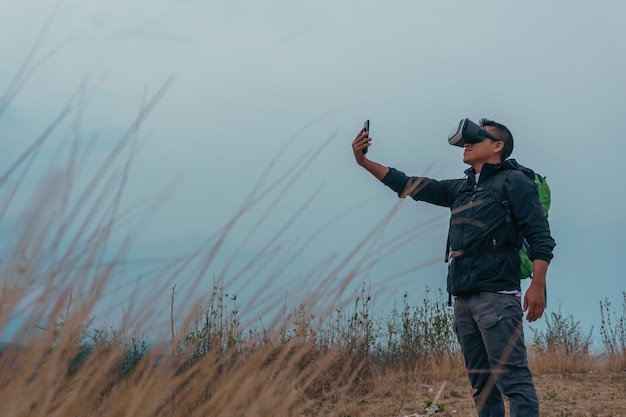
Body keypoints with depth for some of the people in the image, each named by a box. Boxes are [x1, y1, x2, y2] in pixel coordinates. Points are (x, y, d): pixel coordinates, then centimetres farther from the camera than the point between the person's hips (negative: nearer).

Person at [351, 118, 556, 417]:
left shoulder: (513, 182, 1)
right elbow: (413, 187, 24)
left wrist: (537, 286, -18)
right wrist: (365, 162, 17)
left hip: (497, 295, -8)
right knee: (482, 383, 8)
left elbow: (540, 237, -6)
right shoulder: (461, 188, 22)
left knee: (512, 379, -14)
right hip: (463, 299, 8)